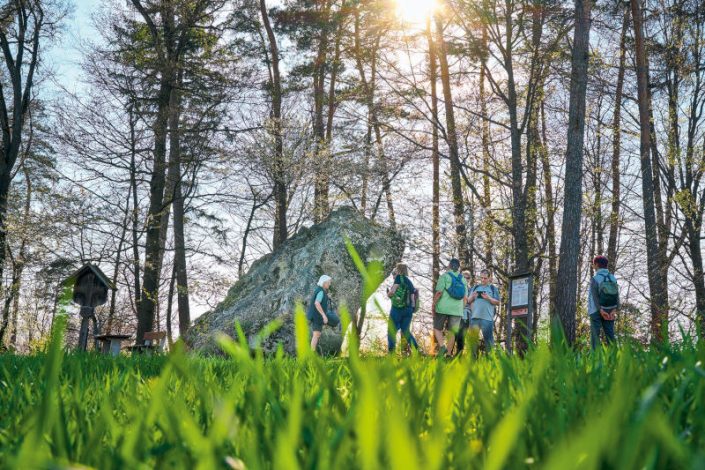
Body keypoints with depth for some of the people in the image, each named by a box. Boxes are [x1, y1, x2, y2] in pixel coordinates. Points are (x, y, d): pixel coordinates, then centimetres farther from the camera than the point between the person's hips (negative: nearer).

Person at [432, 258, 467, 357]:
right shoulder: (463, 279, 12)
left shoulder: (445, 276, -2)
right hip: (457, 309, 4)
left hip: (443, 308, -4)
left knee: (437, 328, 8)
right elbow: (465, 298, 11)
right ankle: (447, 354, 2)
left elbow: (439, 292, -11)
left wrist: (433, 305, -4)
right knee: (452, 332, 6)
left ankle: (442, 346, -14)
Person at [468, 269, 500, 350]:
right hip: (474, 316, 3)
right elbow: (468, 301, 16)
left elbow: (497, 302, 3)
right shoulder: (475, 287, 17)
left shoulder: (493, 288, 8)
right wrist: (472, 297, -6)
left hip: (487, 317, -3)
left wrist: (488, 298, -13)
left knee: (488, 338, -2)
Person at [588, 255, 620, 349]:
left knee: (595, 334, -2)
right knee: (610, 334, 8)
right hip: (610, 312, 4)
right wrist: (614, 310, -9)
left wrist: (601, 310, -17)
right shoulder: (613, 278, 7)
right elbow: (617, 295, -2)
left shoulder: (594, 279, -7)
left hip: (596, 311, -4)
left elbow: (595, 296, -15)